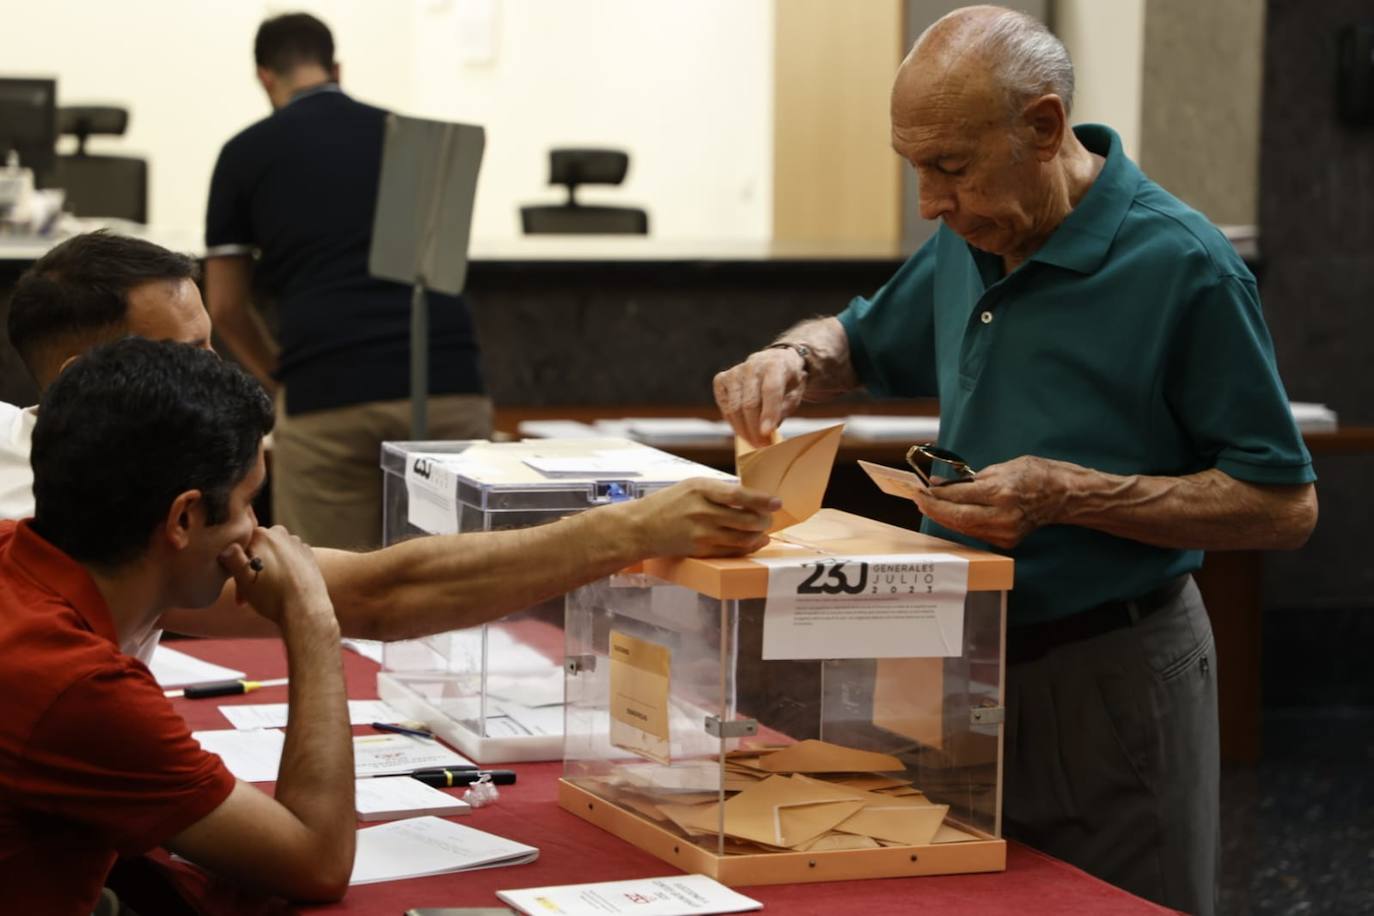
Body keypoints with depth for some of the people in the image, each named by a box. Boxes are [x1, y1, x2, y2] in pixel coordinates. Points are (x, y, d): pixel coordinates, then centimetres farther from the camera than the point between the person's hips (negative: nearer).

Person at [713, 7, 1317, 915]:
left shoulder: (1181, 264, -18)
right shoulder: (974, 240, 4)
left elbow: (1285, 506, -16)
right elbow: (864, 340, 23)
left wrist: (1067, 495, -24)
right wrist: (796, 358, -1)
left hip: (1113, 679, -7)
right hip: (974, 661, 7)